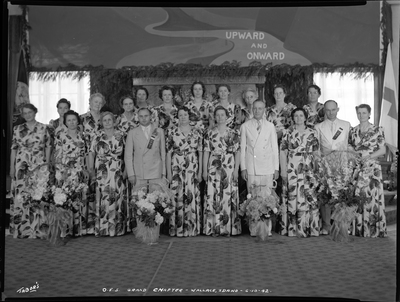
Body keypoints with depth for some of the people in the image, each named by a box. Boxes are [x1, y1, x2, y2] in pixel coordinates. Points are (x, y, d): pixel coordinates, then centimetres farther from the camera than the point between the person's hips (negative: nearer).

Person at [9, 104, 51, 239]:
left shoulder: (43, 128, 4)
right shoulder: (17, 129, 8)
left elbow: (48, 147, 4)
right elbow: (13, 149, 9)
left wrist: (47, 164, -2)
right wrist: (12, 167, 4)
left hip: (39, 165, -2)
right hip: (22, 165, 2)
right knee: (21, 196, 0)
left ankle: (39, 228, 4)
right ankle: (21, 228, 11)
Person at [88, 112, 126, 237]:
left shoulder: (120, 135, 7)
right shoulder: (98, 136, 3)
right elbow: (91, 153, 4)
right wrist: (91, 169, -3)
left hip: (118, 173, 2)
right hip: (102, 173, -1)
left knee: (118, 199, 2)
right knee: (103, 200, -3)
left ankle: (117, 228, 12)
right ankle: (103, 228, 6)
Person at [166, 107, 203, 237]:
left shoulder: (197, 131, 6)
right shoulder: (171, 131, 3)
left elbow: (200, 152, 7)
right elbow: (168, 153, 2)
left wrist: (200, 171, 2)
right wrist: (168, 172, -3)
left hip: (193, 169, 1)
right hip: (176, 169, -1)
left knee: (192, 197, 0)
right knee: (177, 197, -2)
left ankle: (192, 228, 12)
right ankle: (177, 228, 10)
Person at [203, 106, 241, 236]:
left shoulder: (233, 133, 7)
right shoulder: (209, 133, 8)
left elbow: (237, 152, 6)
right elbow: (206, 152, 7)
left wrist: (236, 169, -2)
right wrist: (204, 170, 3)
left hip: (229, 168, 0)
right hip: (213, 168, 0)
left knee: (228, 196, -2)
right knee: (213, 196, -3)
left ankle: (228, 228, 7)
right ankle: (213, 228, 3)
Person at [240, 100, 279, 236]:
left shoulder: (270, 126, 10)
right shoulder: (245, 126, 7)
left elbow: (275, 148, 11)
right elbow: (242, 148, 7)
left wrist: (276, 168, 6)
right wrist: (243, 168, 1)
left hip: (267, 168, 1)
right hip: (251, 168, -1)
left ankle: (267, 229, 7)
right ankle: (253, 229, 5)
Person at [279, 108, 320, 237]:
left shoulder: (312, 132, 10)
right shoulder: (287, 132, 6)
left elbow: (316, 152, 10)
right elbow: (283, 152, 3)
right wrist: (283, 170, -4)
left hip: (308, 169, 1)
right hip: (291, 169, -1)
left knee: (309, 196, -5)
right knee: (293, 197, -2)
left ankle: (310, 227, 5)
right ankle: (292, 228, 7)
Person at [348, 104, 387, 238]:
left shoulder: (377, 130, 1)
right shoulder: (352, 131, 11)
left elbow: (383, 150, -2)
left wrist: (366, 157, -14)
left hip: (372, 168, -3)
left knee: (372, 198, -5)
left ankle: (375, 231, 6)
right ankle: (359, 231, 10)